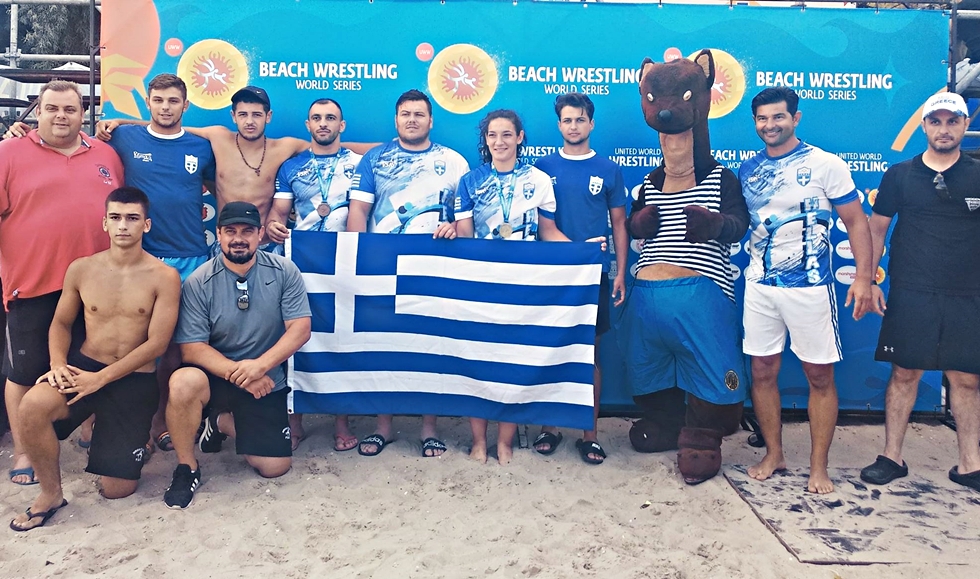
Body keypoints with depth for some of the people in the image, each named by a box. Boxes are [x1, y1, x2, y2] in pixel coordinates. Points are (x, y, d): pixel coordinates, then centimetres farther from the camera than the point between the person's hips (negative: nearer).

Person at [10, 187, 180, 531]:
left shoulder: (164, 277, -10)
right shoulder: (81, 269, 1)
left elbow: (156, 343, -13)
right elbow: (61, 323, 11)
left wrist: (100, 379, -17)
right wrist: (58, 364, -9)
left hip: (135, 380, -2)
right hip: (84, 365, 3)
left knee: (117, 489, 0)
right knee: (32, 407, -32)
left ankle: (142, 437, 36)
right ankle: (51, 493, -6)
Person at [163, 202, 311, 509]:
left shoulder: (284, 272, -8)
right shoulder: (198, 282, -11)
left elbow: (300, 328, -13)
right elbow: (191, 348, -14)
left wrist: (259, 365, -26)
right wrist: (238, 373, -26)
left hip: (266, 381, 2)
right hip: (214, 375, -2)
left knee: (275, 467, -3)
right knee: (184, 382, -37)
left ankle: (222, 422, 25)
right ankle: (187, 467, -10)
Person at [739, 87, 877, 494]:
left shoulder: (826, 165, -4)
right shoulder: (747, 169, 8)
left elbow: (856, 221, -4)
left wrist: (863, 278, -13)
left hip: (810, 288, -4)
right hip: (759, 286, 4)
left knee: (820, 376, 3)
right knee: (762, 372, 8)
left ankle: (818, 467, 14)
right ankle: (773, 455, 23)